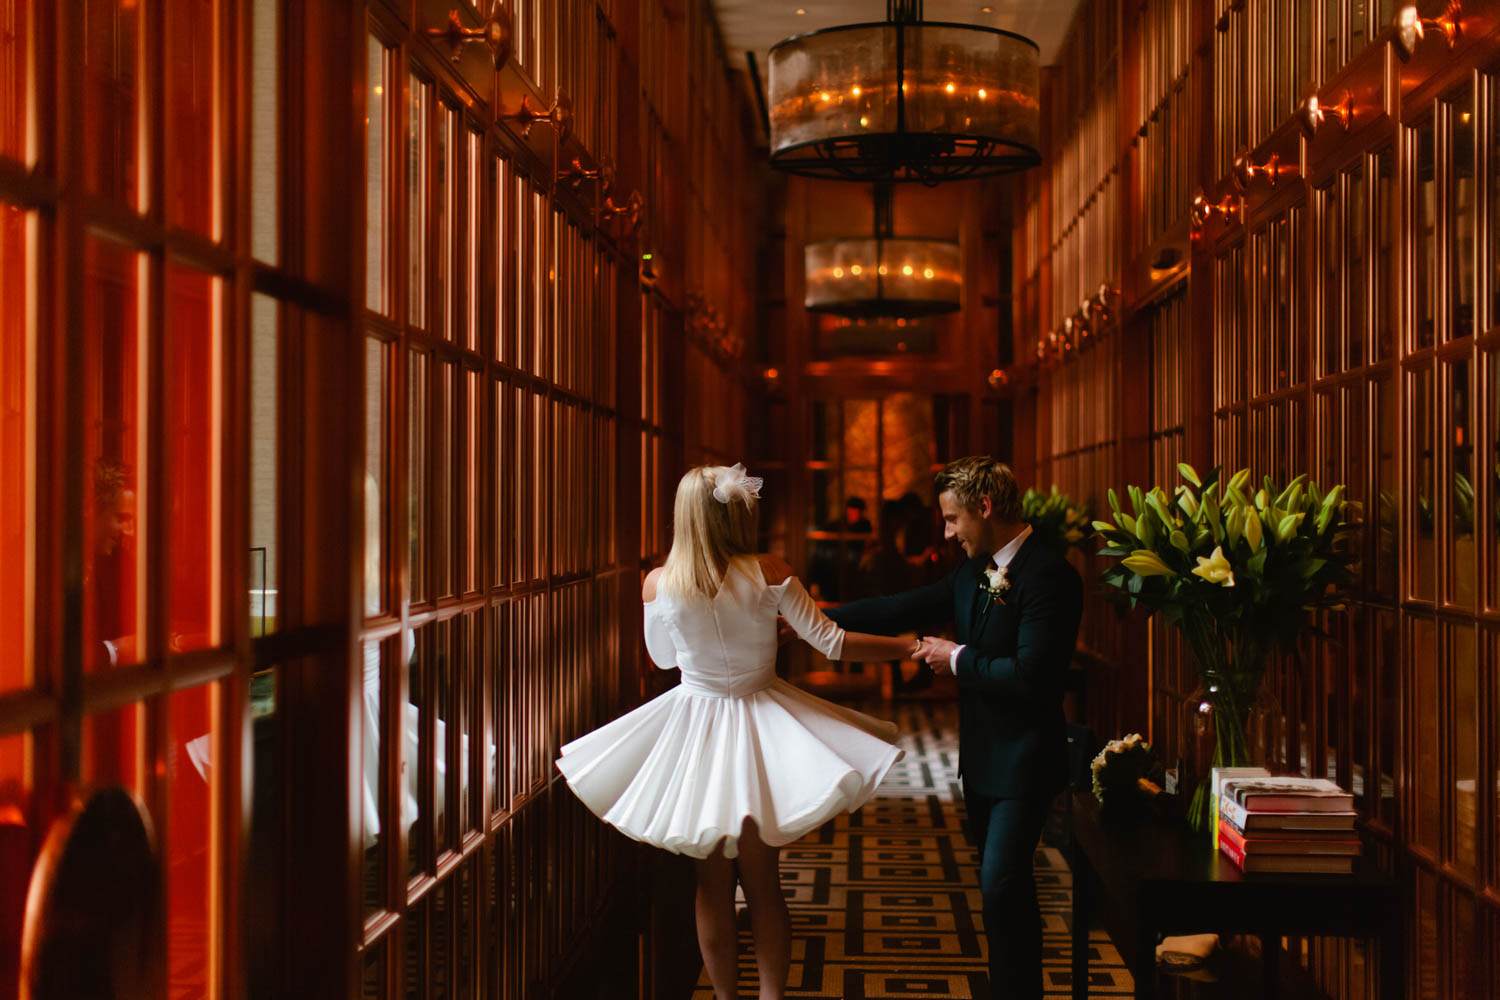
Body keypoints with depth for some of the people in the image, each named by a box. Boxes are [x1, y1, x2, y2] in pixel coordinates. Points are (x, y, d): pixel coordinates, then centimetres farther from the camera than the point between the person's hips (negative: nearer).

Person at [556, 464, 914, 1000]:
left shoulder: (658, 584, -10)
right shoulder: (769, 575, -16)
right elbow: (831, 641, -12)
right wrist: (910, 646, -3)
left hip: (695, 724, 1)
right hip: (760, 725, -1)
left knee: (712, 882, 15)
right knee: (763, 883, 13)